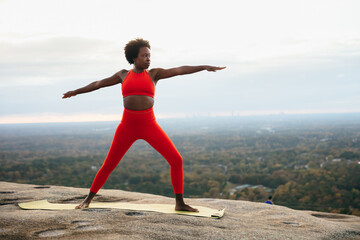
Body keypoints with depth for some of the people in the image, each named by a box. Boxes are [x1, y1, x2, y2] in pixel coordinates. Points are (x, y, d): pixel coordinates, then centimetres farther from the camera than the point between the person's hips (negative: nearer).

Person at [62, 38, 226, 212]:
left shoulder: (154, 73, 7)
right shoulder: (123, 74, 11)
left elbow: (180, 70, -4)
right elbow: (99, 84, 21)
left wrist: (204, 67, -14)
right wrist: (76, 92, 31)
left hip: (149, 126, 0)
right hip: (127, 126, 0)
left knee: (176, 160, -11)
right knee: (108, 165, 3)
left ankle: (179, 203, 1)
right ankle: (88, 199, 23)